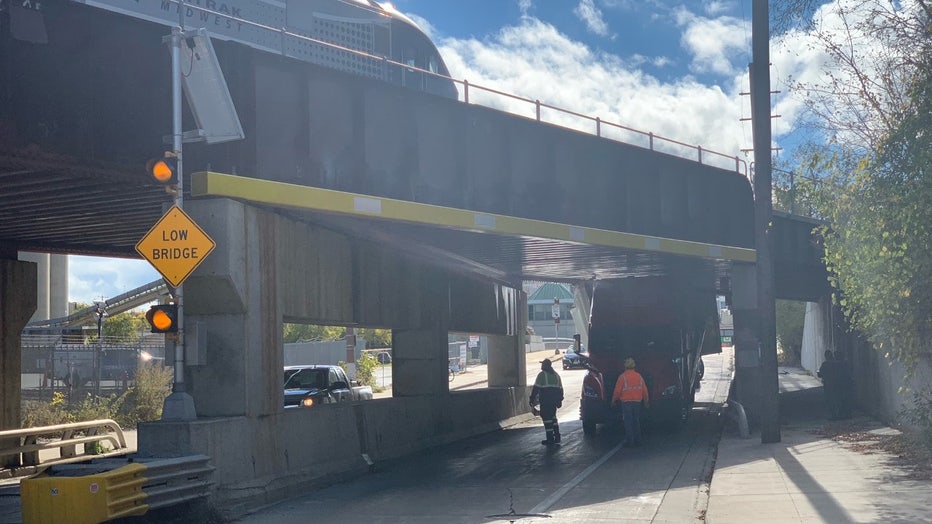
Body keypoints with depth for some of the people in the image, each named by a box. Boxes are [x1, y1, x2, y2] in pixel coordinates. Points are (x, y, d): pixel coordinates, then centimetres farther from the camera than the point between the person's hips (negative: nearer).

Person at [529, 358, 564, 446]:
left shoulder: (542, 375, -8)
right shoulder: (556, 375, 13)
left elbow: (536, 388, -12)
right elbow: (560, 389, 16)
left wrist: (531, 399, -8)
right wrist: (560, 400, 22)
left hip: (545, 400, -7)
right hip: (554, 400, 7)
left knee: (547, 418, -2)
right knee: (553, 417, 19)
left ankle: (550, 439, -2)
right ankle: (557, 438, 18)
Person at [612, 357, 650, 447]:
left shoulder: (623, 376, -8)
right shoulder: (639, 376, 6)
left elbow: (617, 390, -8)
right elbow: (645, 391, 9)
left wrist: (614, 401, 5)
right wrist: (646, 402, 21)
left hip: (626, 402, -4)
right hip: (637, 402, 4)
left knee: (628, 422, -1)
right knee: (636, 422, 13)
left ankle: (629, 441, -3)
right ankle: (637, 441, 16)